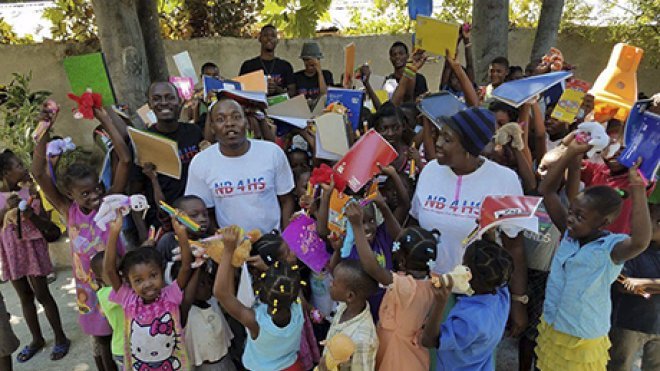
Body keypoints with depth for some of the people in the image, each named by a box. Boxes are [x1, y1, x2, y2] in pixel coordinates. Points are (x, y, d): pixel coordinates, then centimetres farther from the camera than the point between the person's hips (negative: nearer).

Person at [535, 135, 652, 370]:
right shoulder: (569, 234, -5)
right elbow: (546, 191, -7)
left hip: (582, 342, -5)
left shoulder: (611, 248, -19)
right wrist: (571, 153, -14)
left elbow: (641, 241, -43)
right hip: (549, 328, 5)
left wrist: (638, 189, -41)